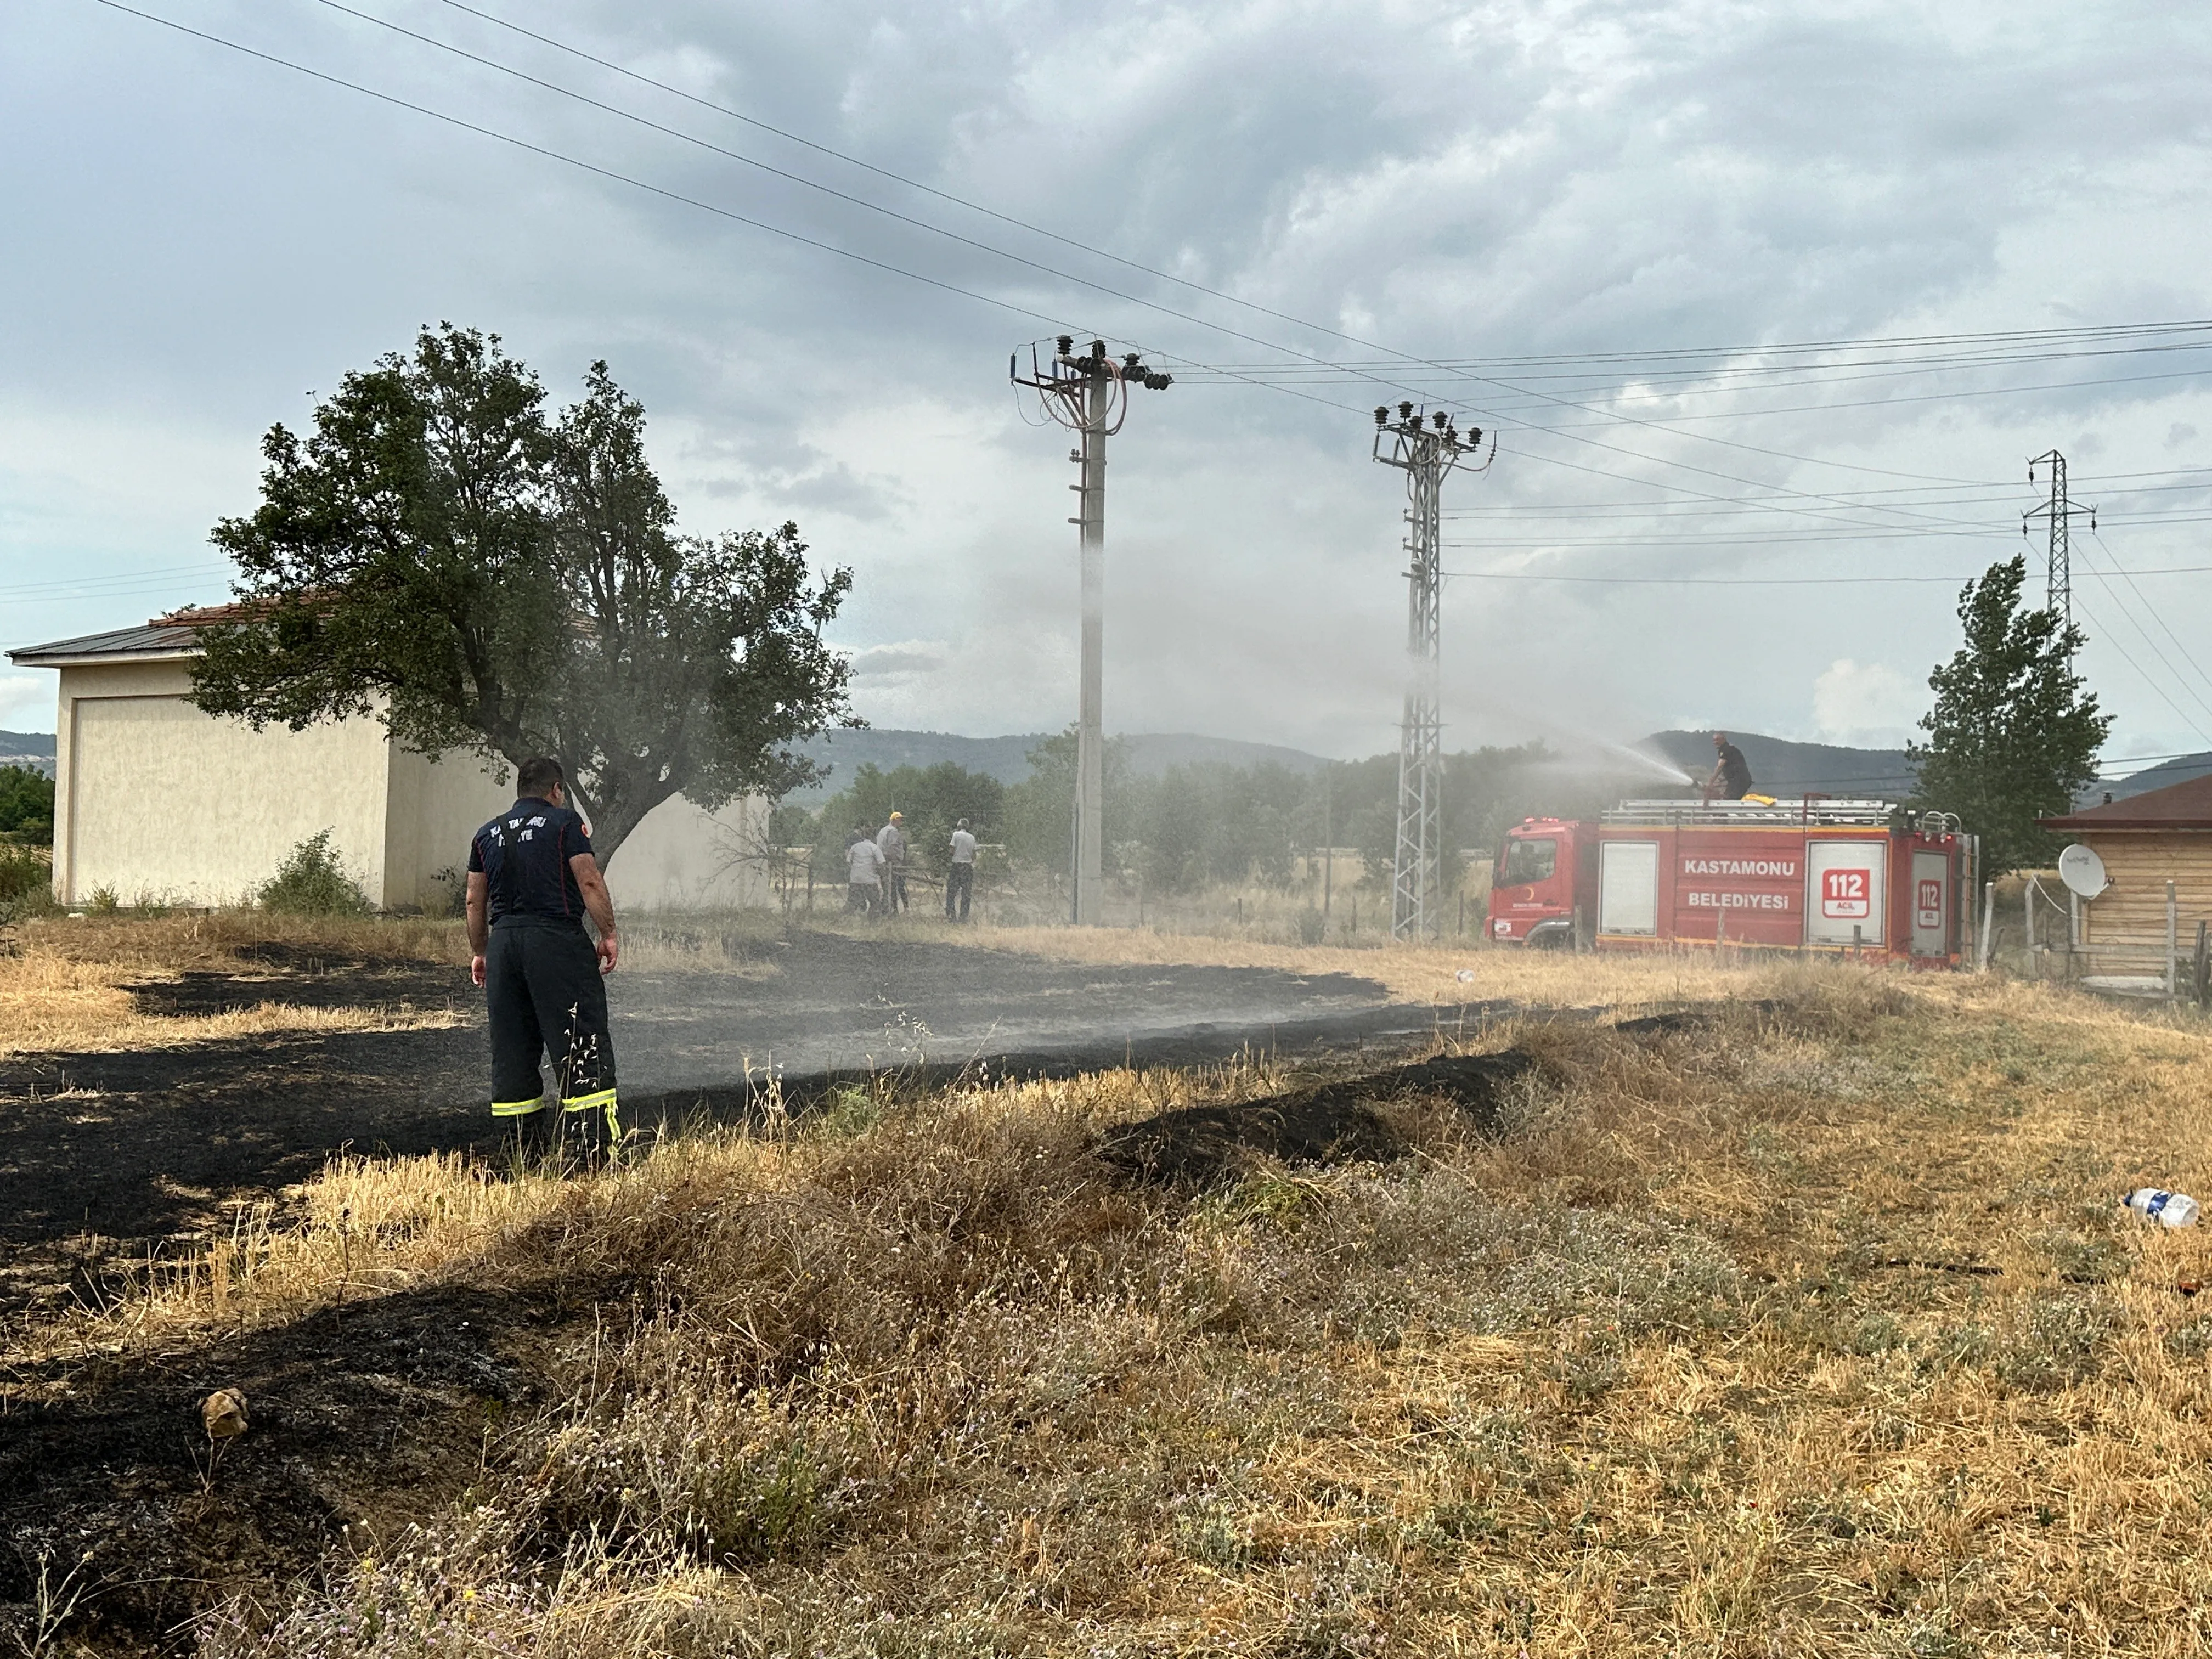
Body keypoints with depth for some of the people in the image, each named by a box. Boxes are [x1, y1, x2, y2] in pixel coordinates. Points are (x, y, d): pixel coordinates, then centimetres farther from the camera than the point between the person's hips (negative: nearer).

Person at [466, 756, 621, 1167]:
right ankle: (597, 1142, -12)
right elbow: (589, 881, -8)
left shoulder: (487, 835, 15)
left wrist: (479, 952, 24)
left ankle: (529, 1141, 12)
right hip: (557, 940, -5)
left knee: (512, 1045, 10)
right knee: (581, 1039, -6)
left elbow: (475, 901, 16)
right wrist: (609, 934, -4)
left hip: (504, 941, 5)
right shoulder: (564, 822, 0)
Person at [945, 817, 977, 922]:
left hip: (957, 864, -4)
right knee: (966, 893, 6)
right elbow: (974, 856, 8)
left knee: (951, 892, 2)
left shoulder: (956, 835, -5)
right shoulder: (972, 837, 8)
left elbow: (952, 851, -8)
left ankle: (951, 915, -4)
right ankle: (964, 916, 6)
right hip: (968, 866, 4)